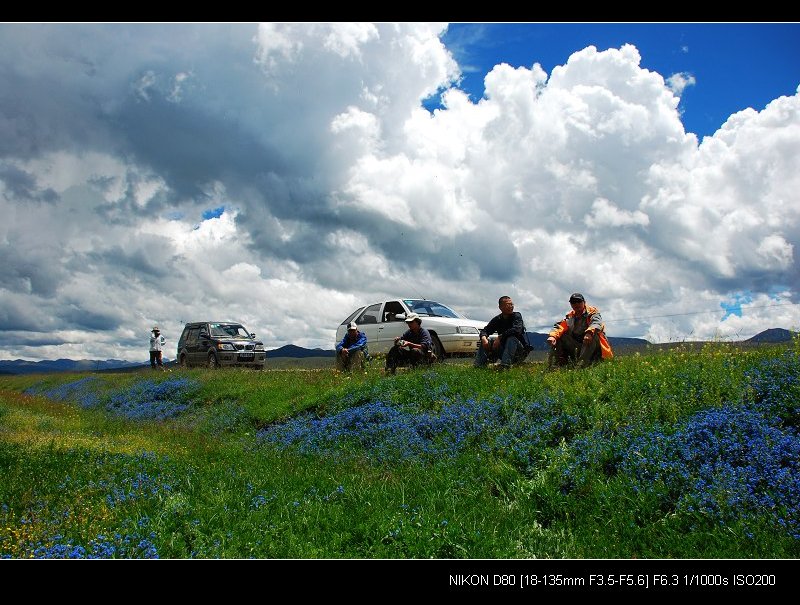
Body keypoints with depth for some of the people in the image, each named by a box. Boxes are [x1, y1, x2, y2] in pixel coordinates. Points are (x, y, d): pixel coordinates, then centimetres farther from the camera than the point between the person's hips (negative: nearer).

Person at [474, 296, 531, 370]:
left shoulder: (517, 316, -10)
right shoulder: (497, 319, 4)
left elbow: (517, 330, -28)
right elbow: (485, 330, 2)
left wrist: (500, 337, -30)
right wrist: (483, 338, -23)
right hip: (503, 349, 5)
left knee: (512, 338, -34)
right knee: (484, 340, -7)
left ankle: (505, 366, -41)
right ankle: (478, 366, -15)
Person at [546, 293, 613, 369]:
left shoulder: (592, 311, -1)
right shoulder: (570, 316, 11)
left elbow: (596, 323, -24)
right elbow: (559, 326, -3)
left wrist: (589, 333, -46)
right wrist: (552, 336, -26)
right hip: (577, 348, 4)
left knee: (593, 335, -32)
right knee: (558, 337, -5)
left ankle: (581, 366, -45)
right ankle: (553, 366, -17)